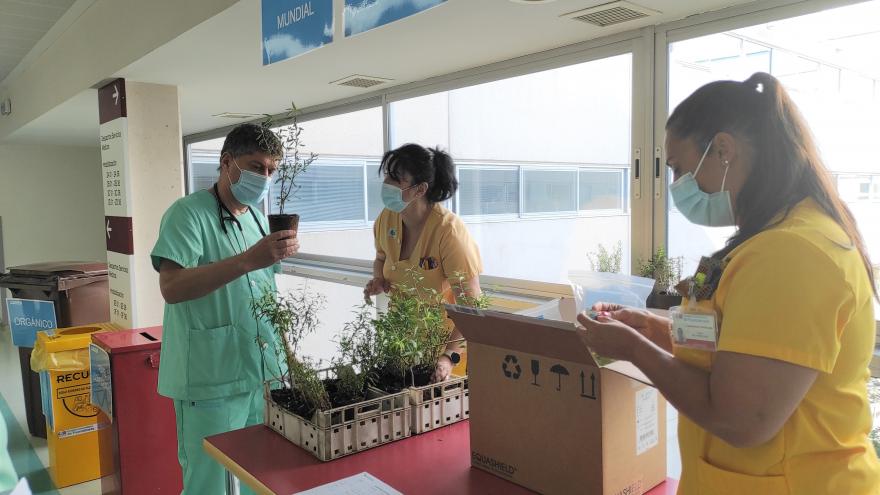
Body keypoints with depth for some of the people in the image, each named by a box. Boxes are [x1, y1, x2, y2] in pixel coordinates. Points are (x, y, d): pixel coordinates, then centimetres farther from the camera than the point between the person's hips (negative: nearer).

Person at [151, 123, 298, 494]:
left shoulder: (257, 218, 13)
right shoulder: (188, 213, -11)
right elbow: (172, 287, -25)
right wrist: (247, 260, -33)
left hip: (263, 373, 7)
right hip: (211, 380, -7)